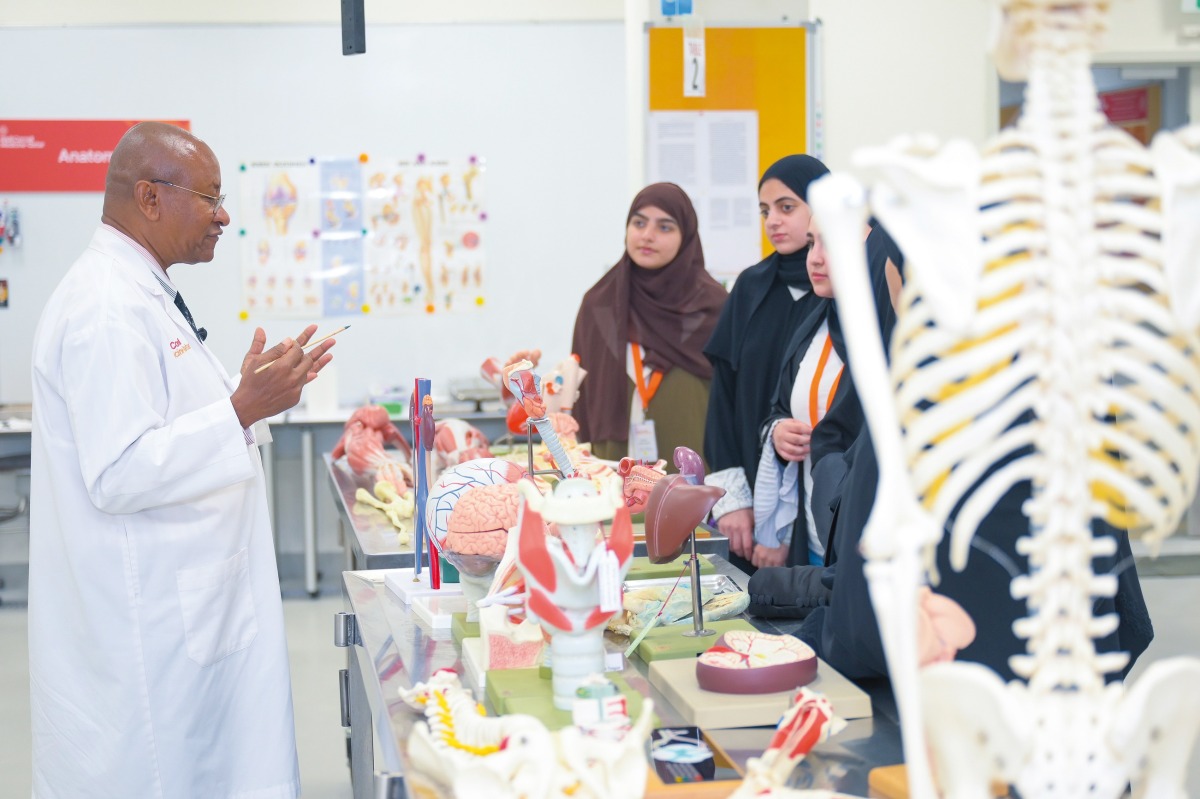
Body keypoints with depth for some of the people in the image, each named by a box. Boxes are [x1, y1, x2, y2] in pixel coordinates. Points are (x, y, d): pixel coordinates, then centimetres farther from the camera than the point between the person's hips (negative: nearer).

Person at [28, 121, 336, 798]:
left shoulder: (142, 295, 15)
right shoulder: (105, 310, -19)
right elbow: (119, 475, -25)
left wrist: (253, 395, 14)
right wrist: (242, 410, -25)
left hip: (185, 609, 10)